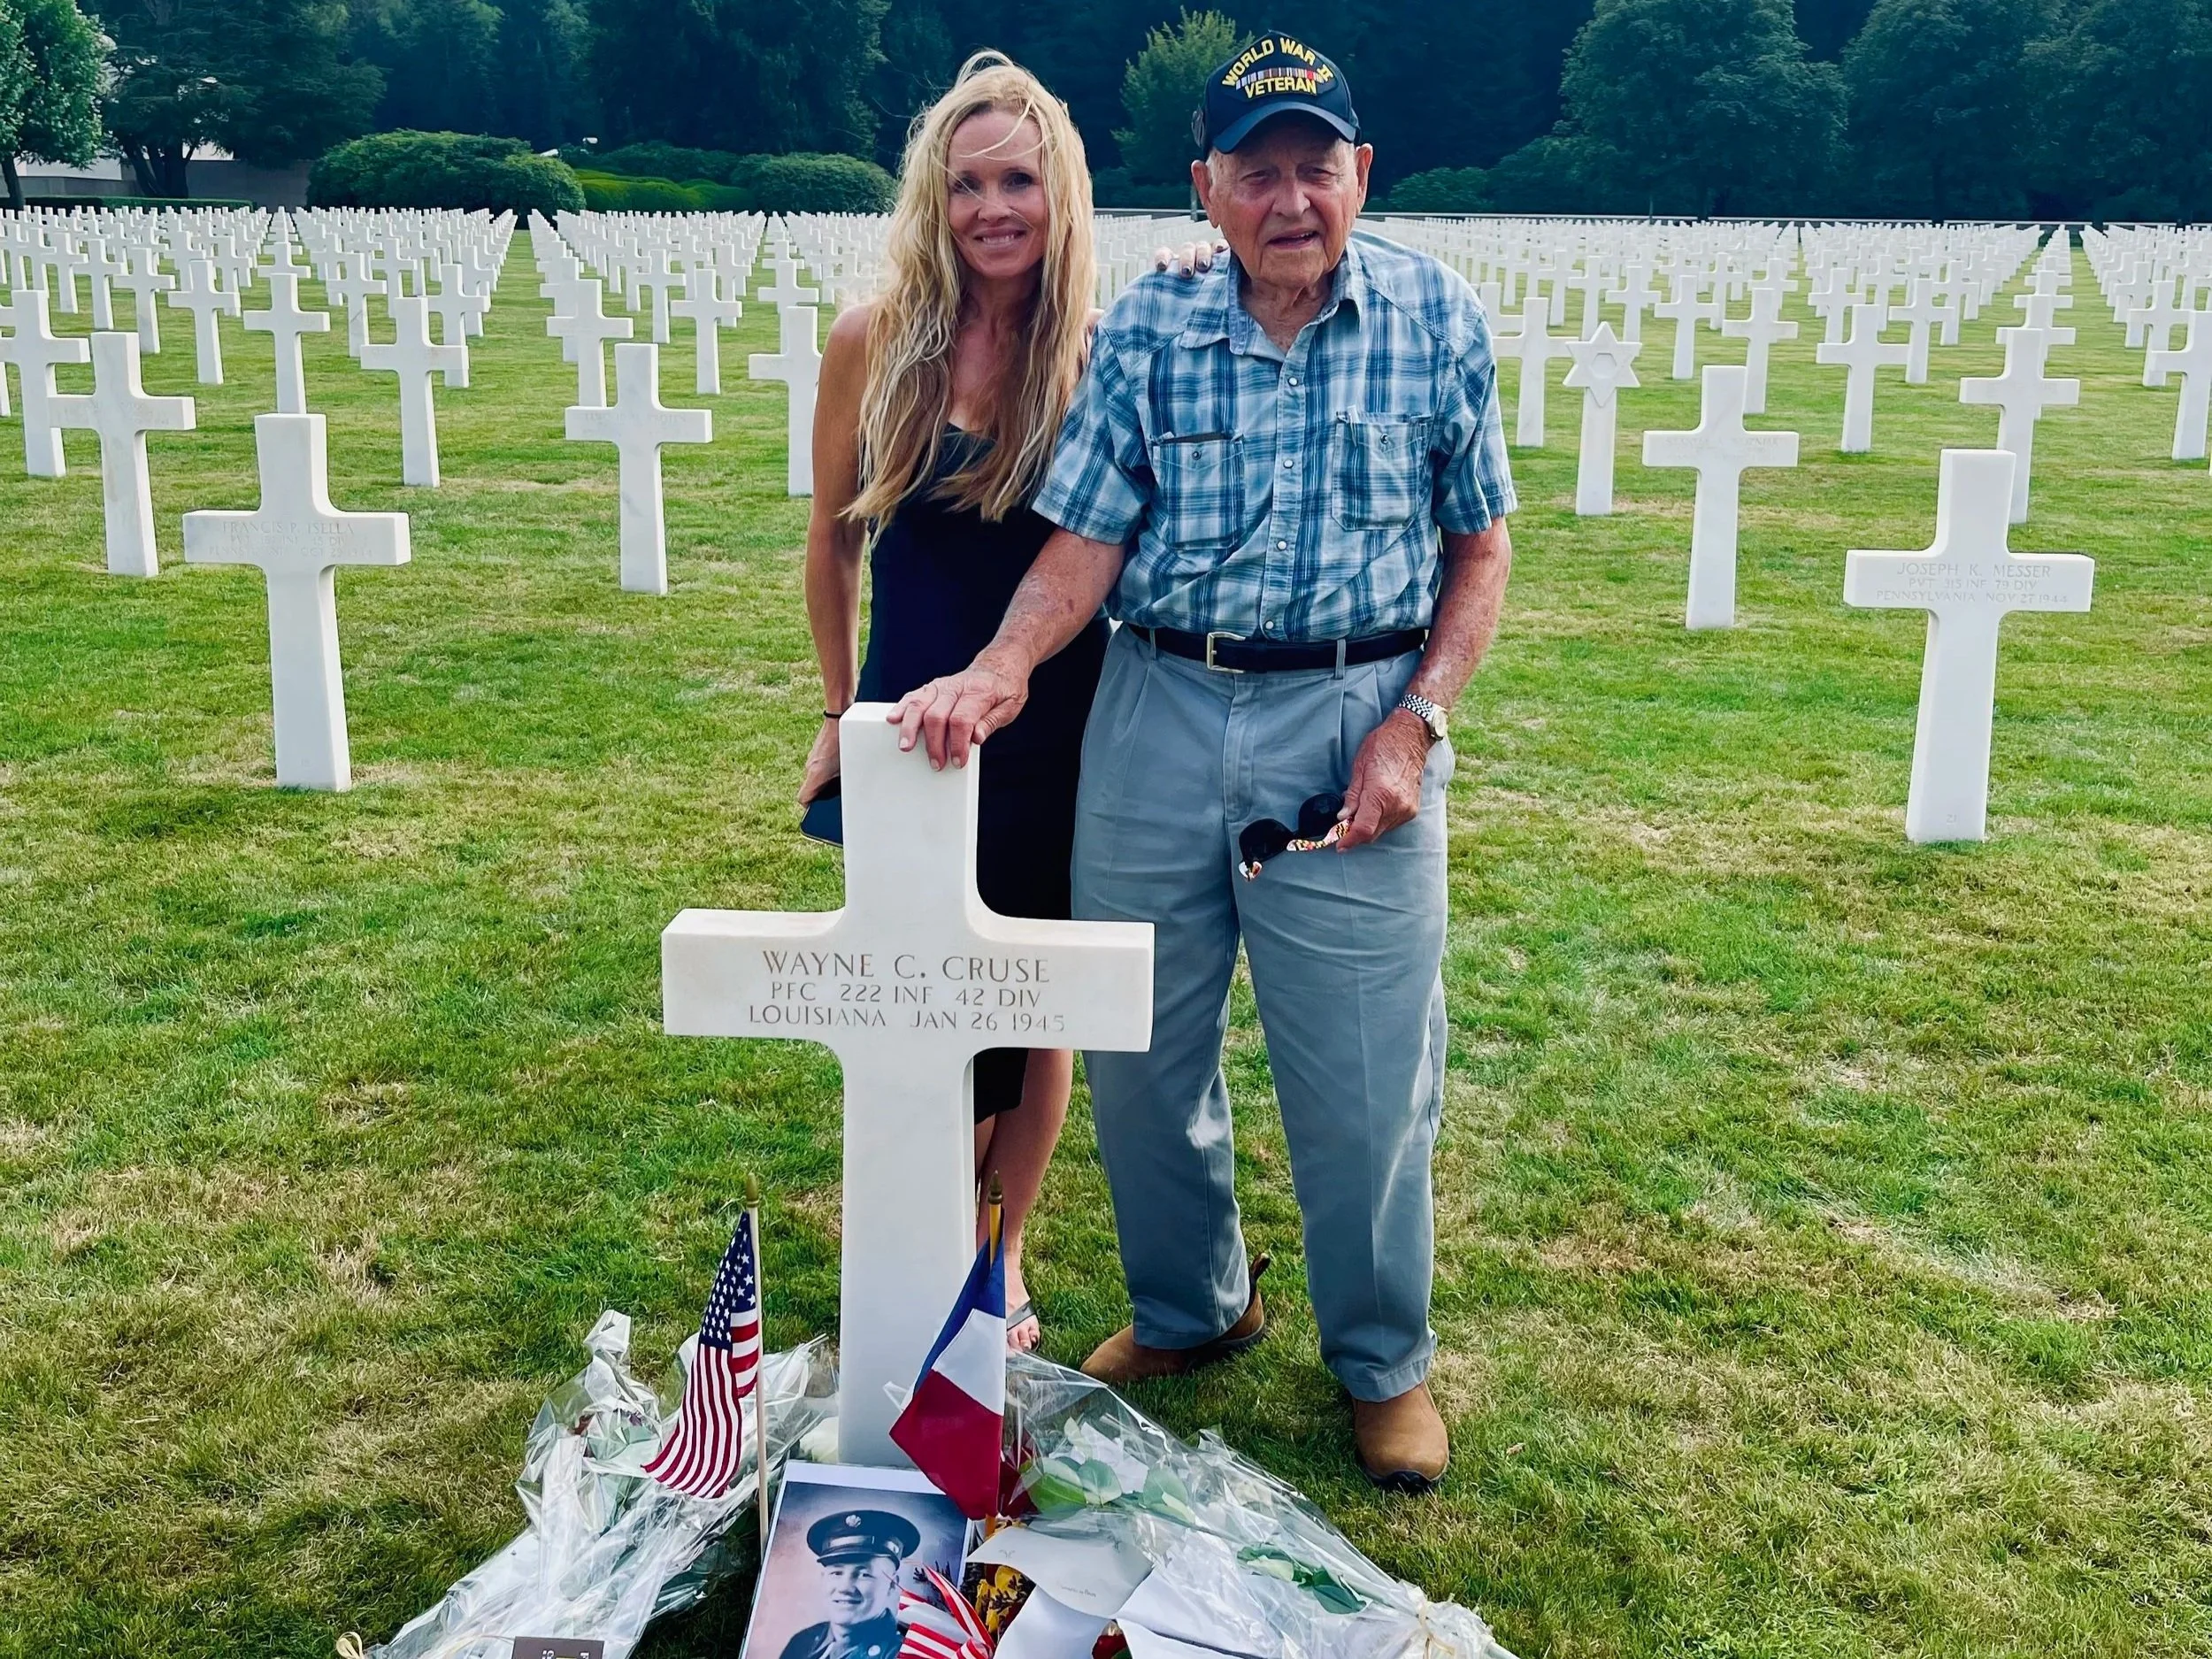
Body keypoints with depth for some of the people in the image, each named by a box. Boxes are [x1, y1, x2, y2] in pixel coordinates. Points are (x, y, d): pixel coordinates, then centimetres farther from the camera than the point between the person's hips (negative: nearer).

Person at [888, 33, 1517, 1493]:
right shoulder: (1147, 329, 1)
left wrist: (1415, 724, -9)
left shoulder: (1438, 320, -1)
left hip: (1354, 717, -2)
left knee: (1365, 1072, 4)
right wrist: (1003, 673, -20)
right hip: (1156, 713, 2)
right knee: (1136, 1052, 13)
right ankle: (1190, 1309, 38)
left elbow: (1482, 547, 3)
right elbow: (1087, 540, -2)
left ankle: (1385, 1362, 28)